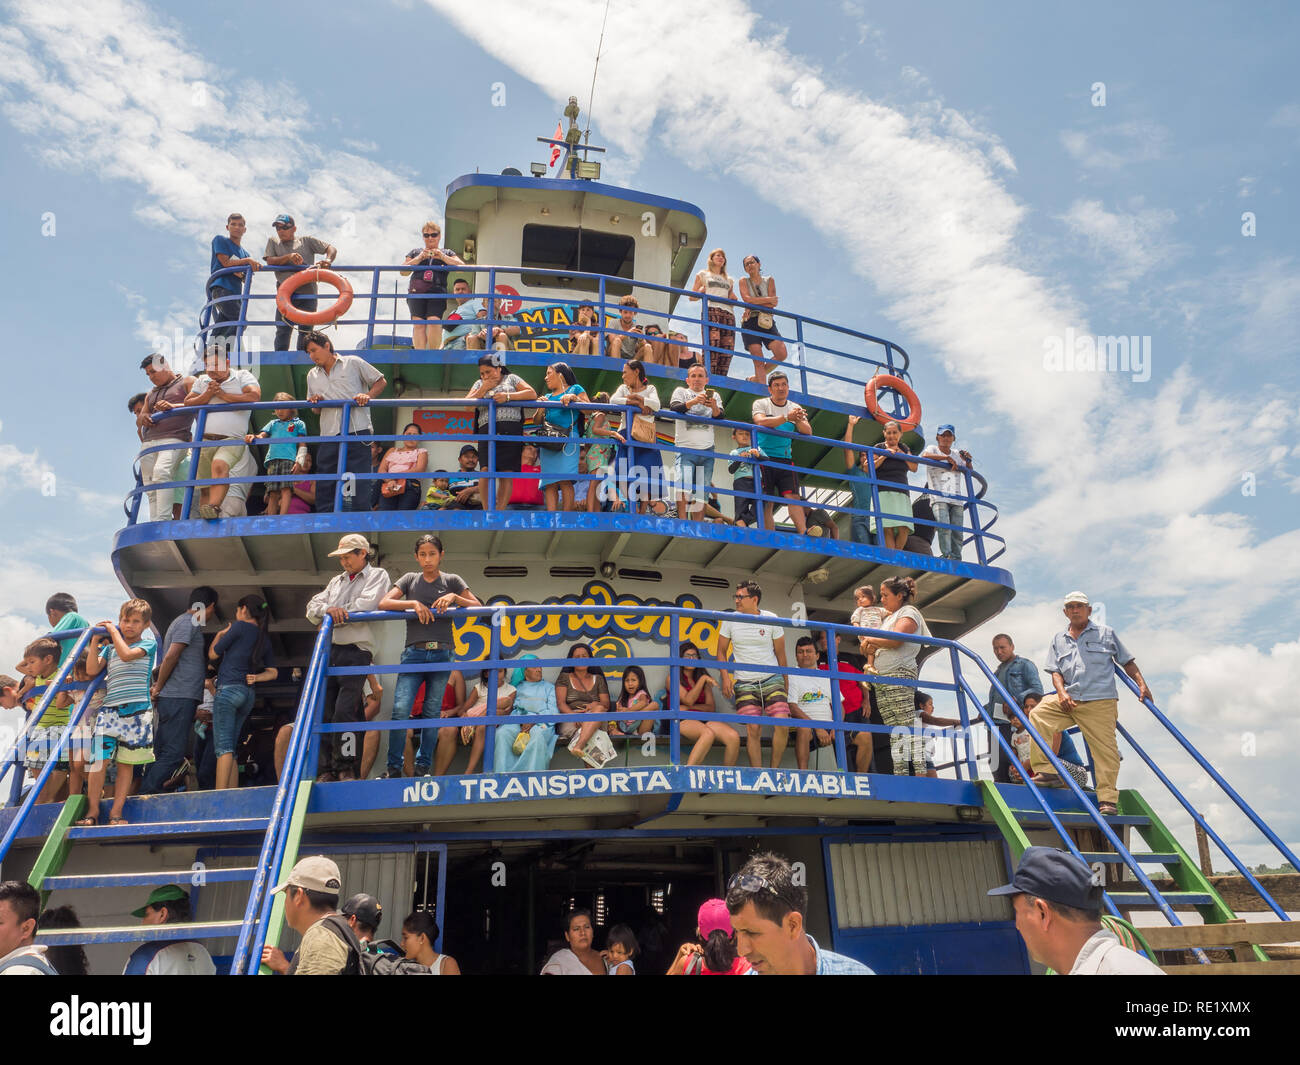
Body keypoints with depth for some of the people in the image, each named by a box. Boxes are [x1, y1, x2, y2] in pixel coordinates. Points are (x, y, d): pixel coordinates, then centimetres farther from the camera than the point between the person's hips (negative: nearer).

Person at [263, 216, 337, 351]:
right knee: (282, 330, -4)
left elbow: (332, 248, 7)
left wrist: (328, 260, -15)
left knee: (305, 331, -1)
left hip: (307, 295, -1)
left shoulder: (307, 241, 13)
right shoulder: (273, 242, 17)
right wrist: (288, 257, -15)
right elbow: (270, 261, 1)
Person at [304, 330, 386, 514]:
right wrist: (316, 402, 5)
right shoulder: (312, 375, 22)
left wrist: (367, 396, -6)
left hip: (357, 431, -4)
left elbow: (381, 381, 11)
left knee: (358, 483, -5)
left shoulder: (353, 362, 8)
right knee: (324, 487, 2)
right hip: (329, 436, 5)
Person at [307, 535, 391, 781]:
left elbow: (365, 607, -8)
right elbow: (313, 608, 14)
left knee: (344, 712, -13)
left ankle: (346, 767, -4)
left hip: (356, 652, -6)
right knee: (323, 711, 1)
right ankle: (325, 768, 6)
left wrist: (334, 616, 1)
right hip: (329, 650, 6)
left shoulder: (377, 576, 8)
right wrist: (328, 609, -8)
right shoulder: (337, 581, 25)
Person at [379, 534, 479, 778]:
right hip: (414, 652, 0)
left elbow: (478, 607, 3)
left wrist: (455, 597, -13)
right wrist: (414, 603, -12)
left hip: (441, 654, 0)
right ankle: (394, 768, 3)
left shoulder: (452, 581, 10)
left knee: (432, 712, 4)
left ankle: (423, 767, 14)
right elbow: (383, 604, 2)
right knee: (400, 710, -9)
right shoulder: (410, 579, 12)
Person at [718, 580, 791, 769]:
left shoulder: (771, 619, -1)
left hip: (772, 679, 0)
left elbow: (780, 654, 7)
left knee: (782, 724, -14)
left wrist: (785, 684, 10)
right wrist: (725, 677, -5)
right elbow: (721, 651, 9)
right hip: (744, 683, 0)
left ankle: (774, 770, 4)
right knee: (753, 729, -10)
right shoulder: (730, 620, 1)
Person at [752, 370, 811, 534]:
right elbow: (761, 422, -18)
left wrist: (798, 420, -18)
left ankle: (804, 533, -15)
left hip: (786, 460, 3)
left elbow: (808, 432, 3)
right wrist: (787, 417, -22)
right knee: (767, 501, -6)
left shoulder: (795, 408, 15)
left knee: (793, 496, -9)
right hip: (764, 458, -3)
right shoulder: (760, 404, 4)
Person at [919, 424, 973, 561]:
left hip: (956, 499, 4)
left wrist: (968, 461, -1)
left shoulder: (956, 454, 22)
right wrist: (947, 458, -17)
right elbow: (924, 455, -14)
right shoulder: (933, 449, 10)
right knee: (944, 527, -23)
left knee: (957, 532, -5)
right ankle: (946, 557, -25)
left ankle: (956, 561, -5)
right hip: (938, 497, -4)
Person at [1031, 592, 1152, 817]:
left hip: (1100, 701, -2)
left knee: (1104, 748, -5)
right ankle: (1046, 772, -13)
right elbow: (1056, 670, 12)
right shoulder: (1059, 639, 17)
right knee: (1038, 715, -19)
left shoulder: (1106, 633, 10)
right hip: (1069, 700, 3)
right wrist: (1061, 692, -5)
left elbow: (1127, 661, 15)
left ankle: (1107, 798, 8)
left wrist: (1141, 684, 5)